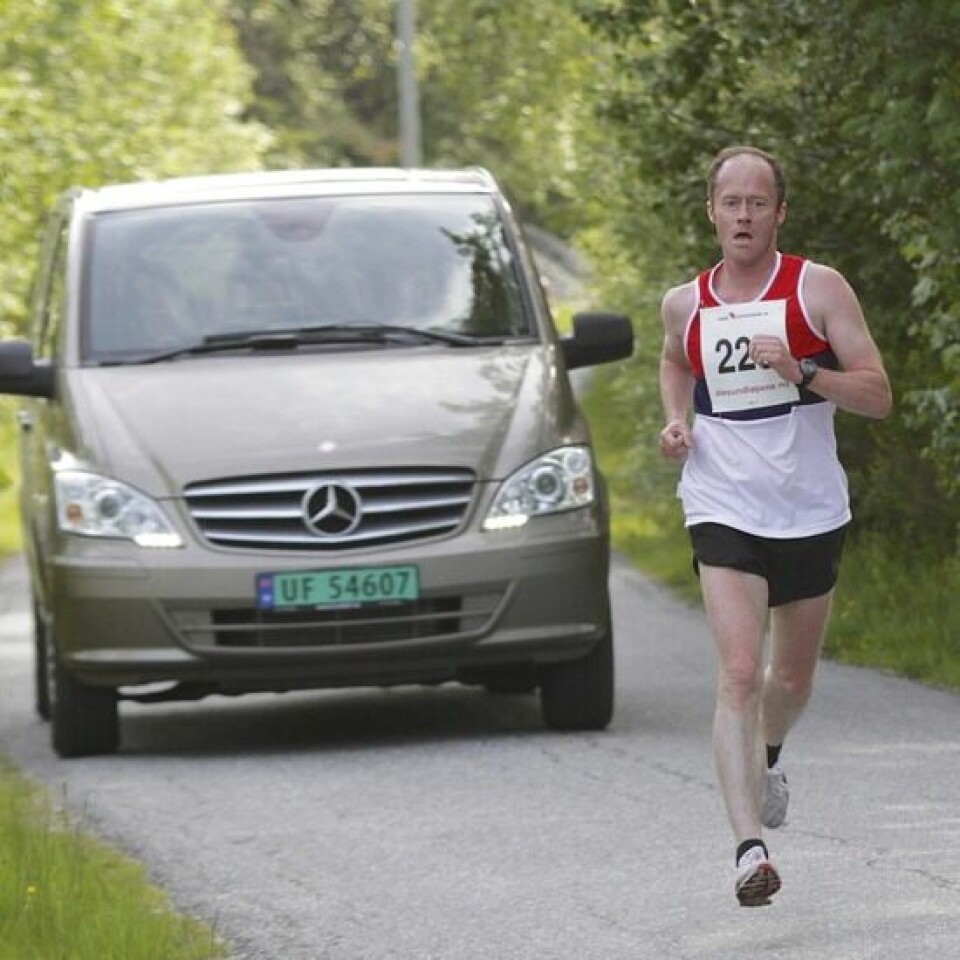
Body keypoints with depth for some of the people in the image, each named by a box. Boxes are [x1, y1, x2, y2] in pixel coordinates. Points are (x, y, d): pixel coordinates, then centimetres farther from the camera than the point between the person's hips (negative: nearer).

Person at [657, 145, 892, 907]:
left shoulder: (818, 288, -6)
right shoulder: (685, 304, 3)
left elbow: (878, 395, -10)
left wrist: (802, 373, -26)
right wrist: (677, 419, 7)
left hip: (811, 514, 0)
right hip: (725, 512, 0)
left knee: (793, 679, 16)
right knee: (739, 674, -18)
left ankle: (769, 756, 52)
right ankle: (750, 847, -24)